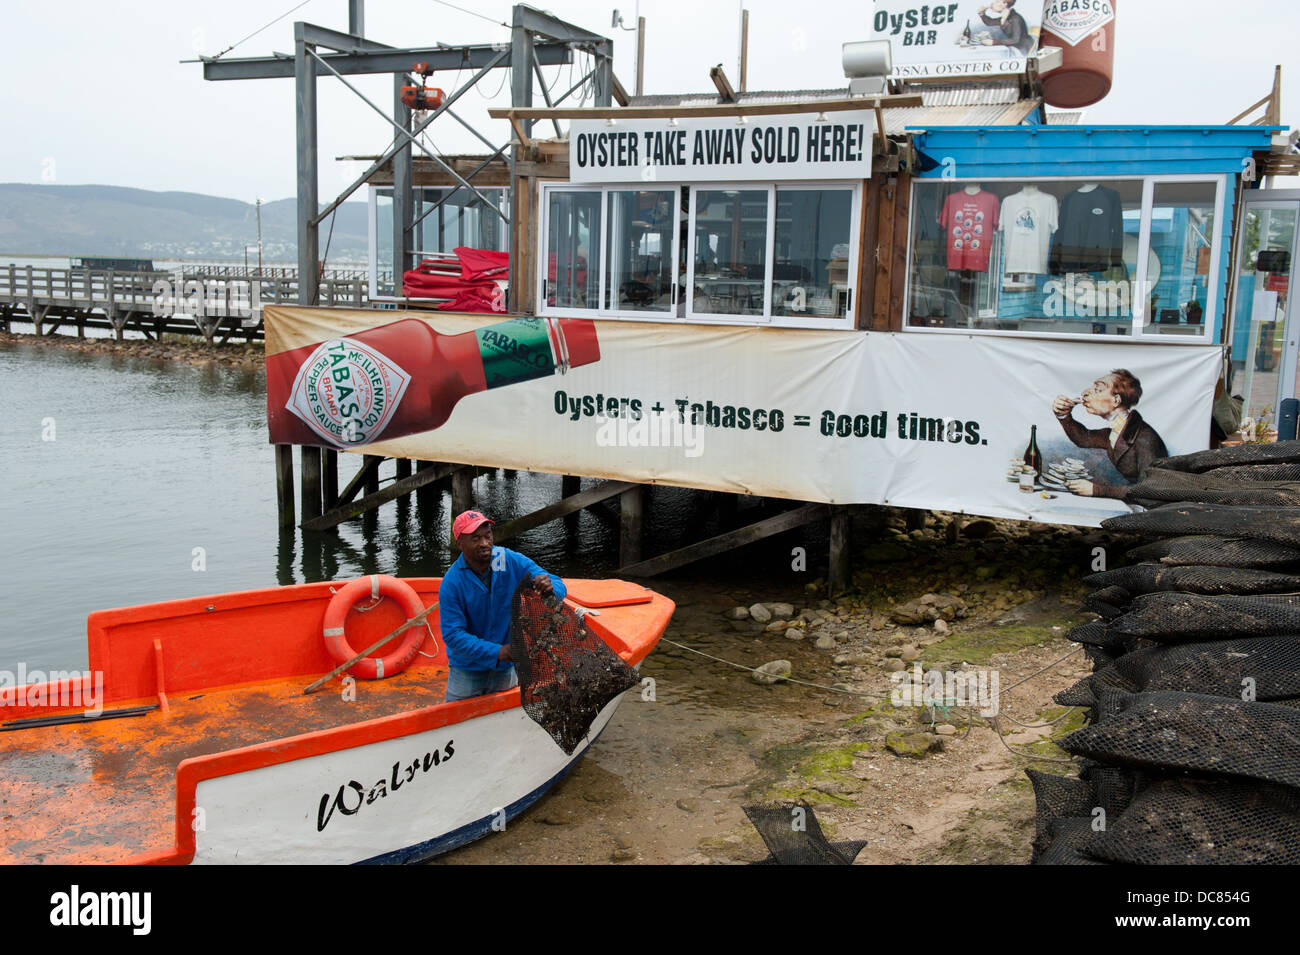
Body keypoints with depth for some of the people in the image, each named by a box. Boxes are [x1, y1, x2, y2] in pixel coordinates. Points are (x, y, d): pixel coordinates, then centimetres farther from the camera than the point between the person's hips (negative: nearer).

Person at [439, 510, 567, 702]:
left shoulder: (513, 562, -12)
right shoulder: (451, 584, -18)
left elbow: (559, 588, -11)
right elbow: (452, 635, -20)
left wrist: (550, 588, -36)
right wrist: (496, 652, -31)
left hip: (506, 670, 2)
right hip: (467, 671, -2)